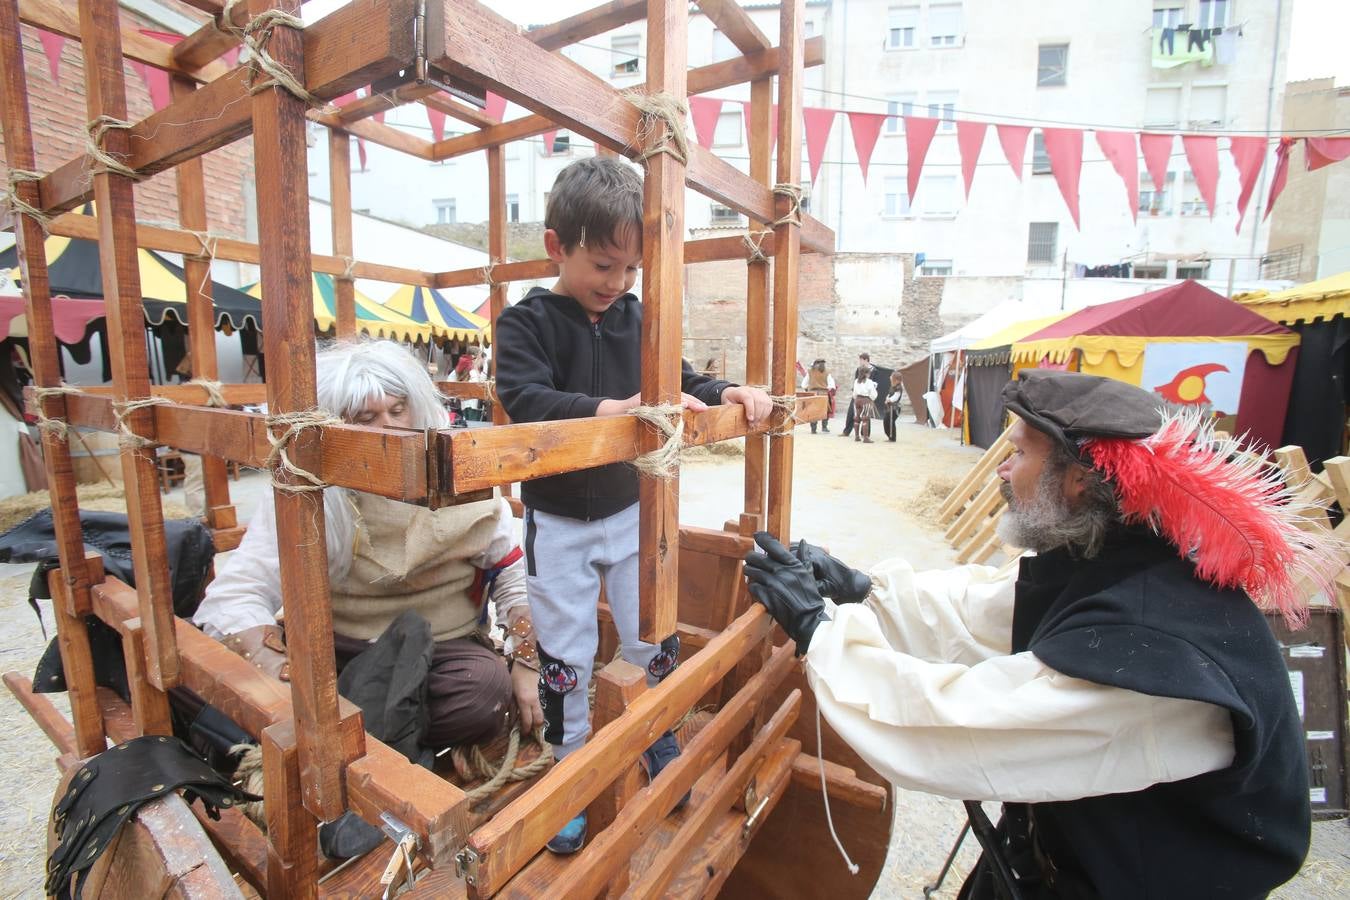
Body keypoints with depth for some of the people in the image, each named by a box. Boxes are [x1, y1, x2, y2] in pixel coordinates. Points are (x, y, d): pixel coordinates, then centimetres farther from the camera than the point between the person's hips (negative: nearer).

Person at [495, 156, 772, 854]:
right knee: (565, 658, 11)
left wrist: (728, 394, -13)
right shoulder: (525, 323, -12)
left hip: (631, 513, 3)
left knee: (656, 642, 14)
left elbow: (682, 383, 8)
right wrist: (616, 409, -42)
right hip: (559, 524, -3)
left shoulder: (640, 319, 0)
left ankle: (659, 740, 43)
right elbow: (525, 402, -28)